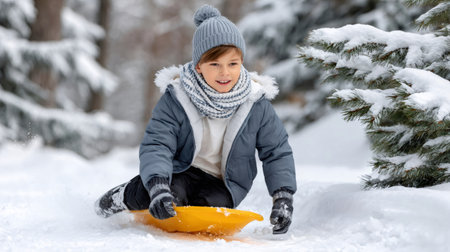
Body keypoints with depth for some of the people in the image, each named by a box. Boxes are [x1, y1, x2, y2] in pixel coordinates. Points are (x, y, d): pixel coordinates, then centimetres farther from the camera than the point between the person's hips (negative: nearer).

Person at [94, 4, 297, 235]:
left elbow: (277, 151, -2)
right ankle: (125, 196, 1)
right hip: (181, 171, -2)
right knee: (171, 194, -34)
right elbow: (156, 146, -23)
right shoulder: (177, 98, -17)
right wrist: (157, 187, -42)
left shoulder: (256, 103, -12)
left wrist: (284, 198, -13)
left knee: (212, 205, -29)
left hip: (221, 183, 3)